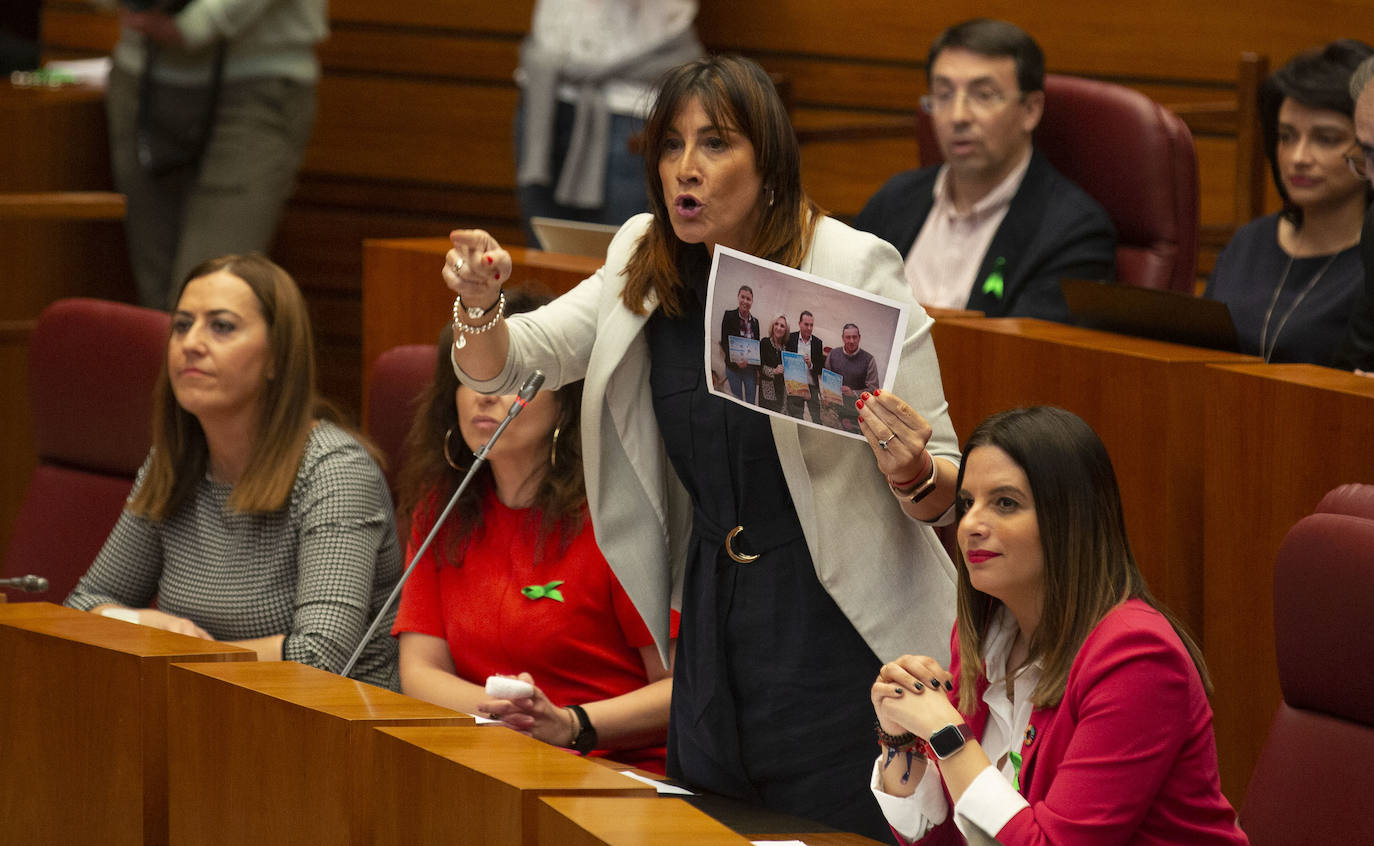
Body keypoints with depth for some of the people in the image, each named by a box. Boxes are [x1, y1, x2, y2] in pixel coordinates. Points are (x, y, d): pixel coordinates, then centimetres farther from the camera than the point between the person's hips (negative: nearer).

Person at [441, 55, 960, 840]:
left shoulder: (854, 269, -11)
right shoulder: (645, 266, 5)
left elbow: (942, 492, -7)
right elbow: (501, 365, 4)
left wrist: (912, 474, -31)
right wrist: (480, 304, -17)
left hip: (839, 637, -5)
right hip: (712, 632, 6)